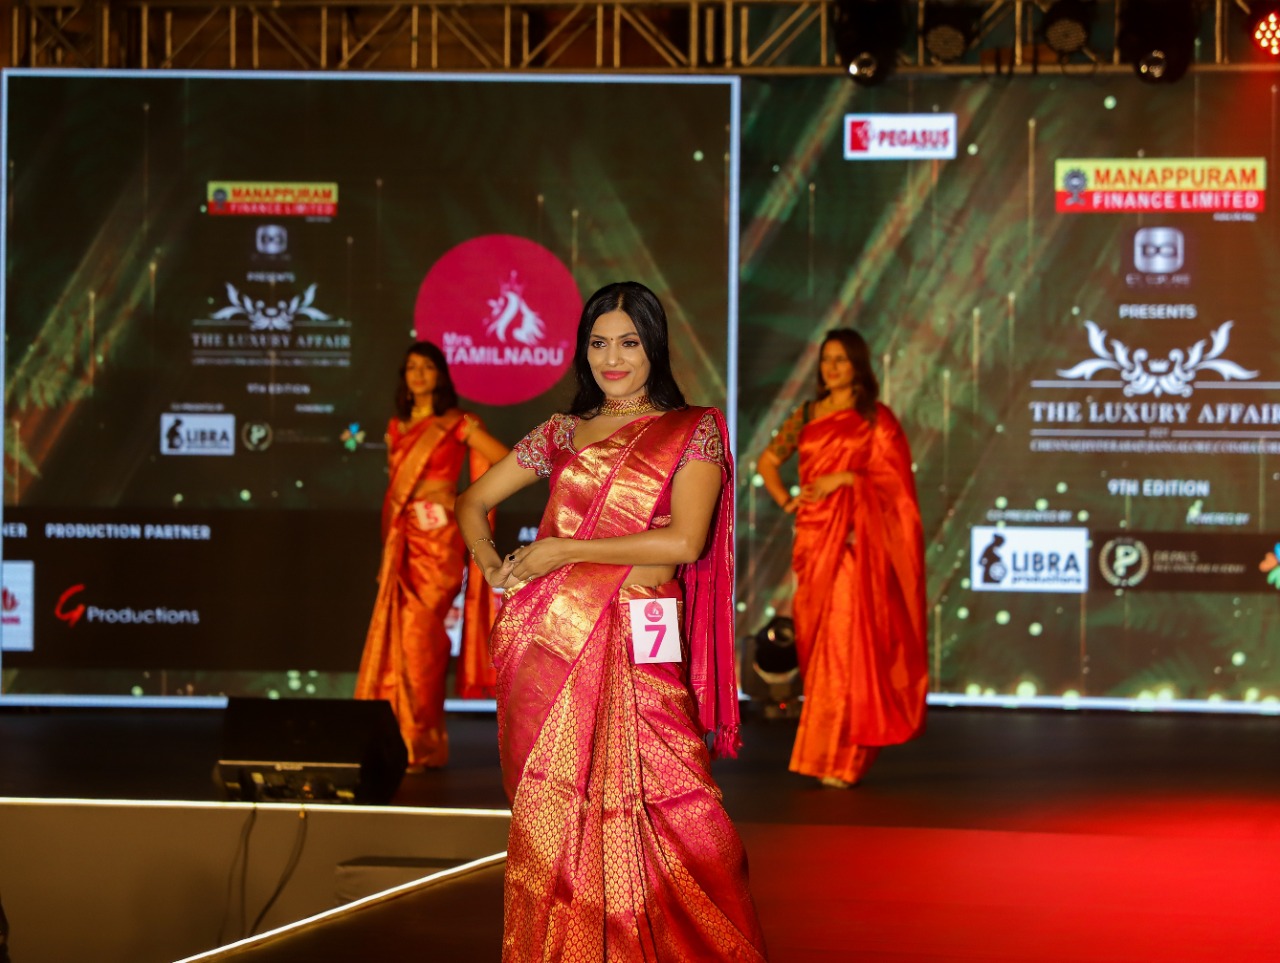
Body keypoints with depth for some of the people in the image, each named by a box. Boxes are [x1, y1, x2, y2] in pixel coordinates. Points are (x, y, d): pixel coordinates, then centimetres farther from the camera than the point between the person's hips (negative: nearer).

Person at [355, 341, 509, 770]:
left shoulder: (458, 423, -1)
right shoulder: (398, 428, 15)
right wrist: (387, 549, 14)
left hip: (439, 540, -5)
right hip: (404, 541, 5)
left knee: (418, 633, -10)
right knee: (395, 635, 1)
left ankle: (422, 745, -5)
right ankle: (395, 739, 8)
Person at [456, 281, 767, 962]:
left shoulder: (693, 432, 4)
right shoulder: (563, 432, 15)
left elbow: (685, 540, -10)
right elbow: (474, 501, 23)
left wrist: (563, 551, -8)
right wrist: (489, 563, 2)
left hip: (636, 649, -4)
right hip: (548, 642, 4)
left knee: (653, 814, -10)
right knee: (551, 816, 4)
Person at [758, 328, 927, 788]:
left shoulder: (875, 418, 3)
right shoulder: (807, 416, 15)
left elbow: (895, 474, -4)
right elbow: (768, 460, 21)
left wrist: (845, 478, -13)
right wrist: (784, 499, 5)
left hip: (854, 539, -4)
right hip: (814, 538, 5)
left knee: (845, 638, -10)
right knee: (814, 638, 4)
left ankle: (842, 757, -10)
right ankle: (822, 748, 15)